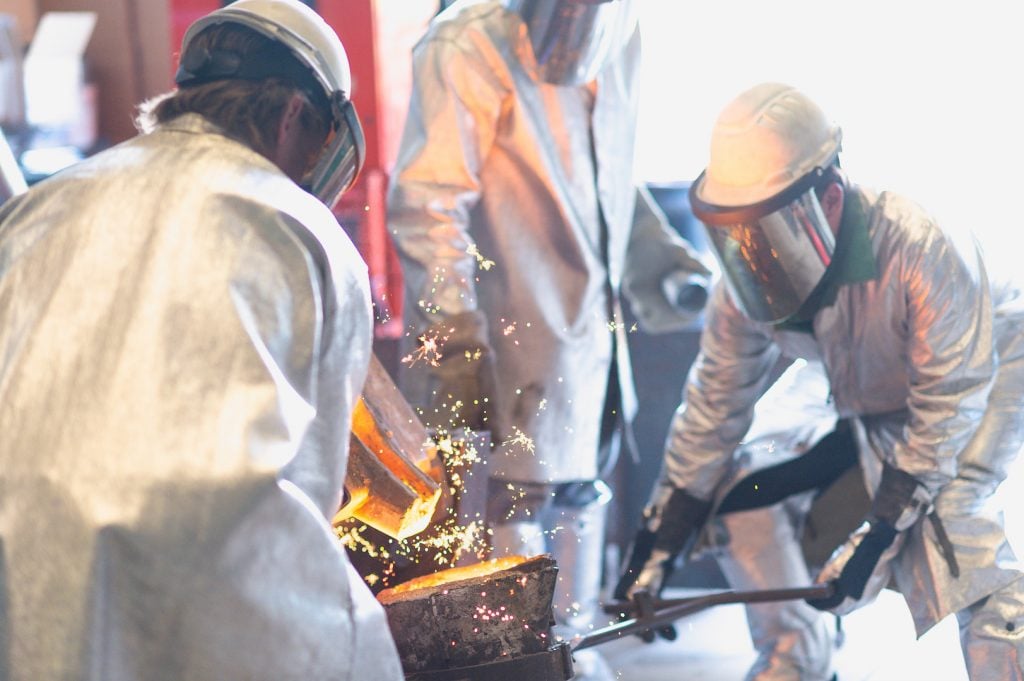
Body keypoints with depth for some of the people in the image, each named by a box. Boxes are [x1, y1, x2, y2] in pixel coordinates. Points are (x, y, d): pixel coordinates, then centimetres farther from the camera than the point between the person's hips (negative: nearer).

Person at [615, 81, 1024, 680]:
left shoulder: (923, 253, -40)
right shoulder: (749, 277, -21)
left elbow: (949, 402, -30)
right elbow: (718, 400, -10)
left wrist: (879, 533, -30)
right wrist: (663, 535, -9)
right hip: (853, 390, 6)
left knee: (949, 523, -30)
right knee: (740, 490, -4)